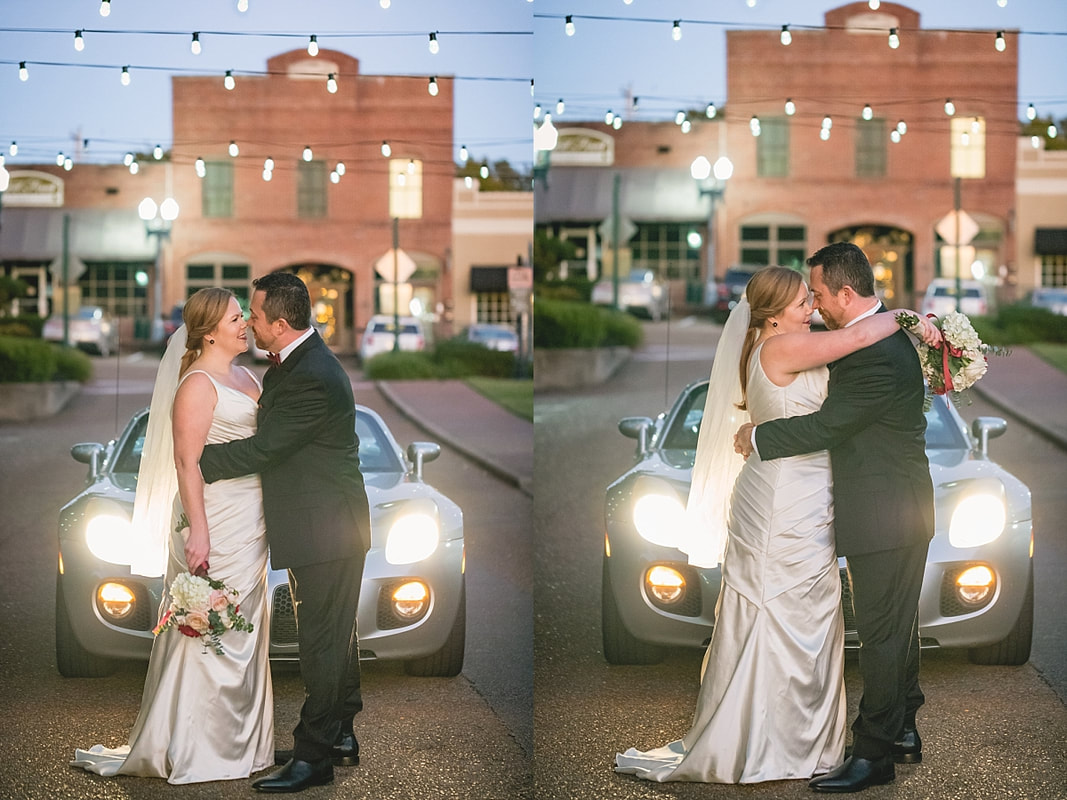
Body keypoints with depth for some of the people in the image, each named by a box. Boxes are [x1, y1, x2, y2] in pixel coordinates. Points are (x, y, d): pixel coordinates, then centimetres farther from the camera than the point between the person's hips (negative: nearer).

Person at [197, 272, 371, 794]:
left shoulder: (311, 378, -25)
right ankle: (340, 735, 29)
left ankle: (313, 756, 1)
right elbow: (270, 432, 19)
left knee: (321, 640, -4)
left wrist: (193, 461, -13)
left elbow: (263, 449, -23)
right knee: (335, 635, 18)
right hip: (329, 524, 11)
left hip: (325, 530, -11)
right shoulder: (297, 359, 9)